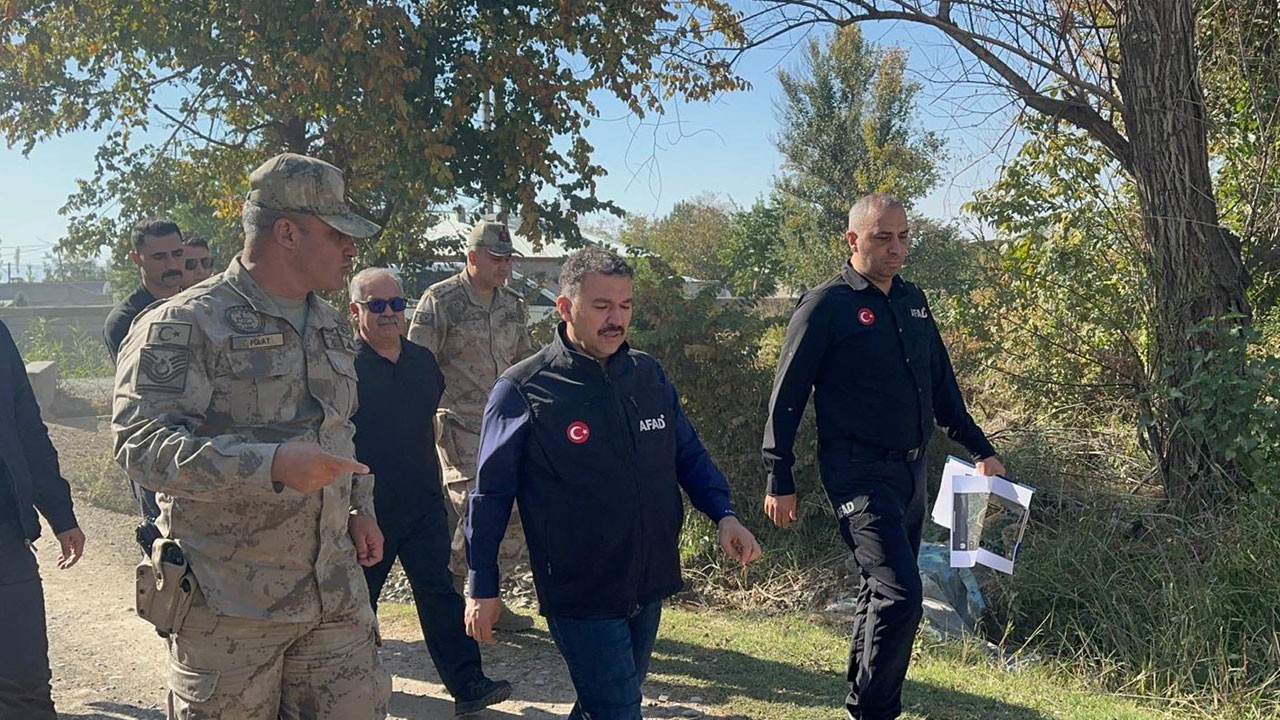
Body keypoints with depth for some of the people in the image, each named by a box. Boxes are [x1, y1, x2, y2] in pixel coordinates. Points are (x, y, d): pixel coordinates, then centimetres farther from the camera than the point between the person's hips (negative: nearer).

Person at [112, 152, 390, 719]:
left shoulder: (334, 327, 14)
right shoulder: (183, 326, -10)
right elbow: (140, 443, -21)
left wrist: (360, 506, 12)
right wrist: (271, 463, -31)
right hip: (229, 608, -6)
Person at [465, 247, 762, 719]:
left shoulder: (649, 374, 4)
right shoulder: (523, 391, -12)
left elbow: (689, 453, 12)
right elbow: (492, 493, -6)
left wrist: (723, 514, -4)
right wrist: (483, 587, -3)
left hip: (649, 588, 6)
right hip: (580, 595, -6)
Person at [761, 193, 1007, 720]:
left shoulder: (912, 300, 12)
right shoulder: (825, 305, -9)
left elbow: (941, 384, 20)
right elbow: (787, 397, -8)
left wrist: (980, 449, 16)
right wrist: (779, 481, -9)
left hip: (911, 470, 8)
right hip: (859, 474, -7)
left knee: (883, 590, 16)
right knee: (899, 593, -15)